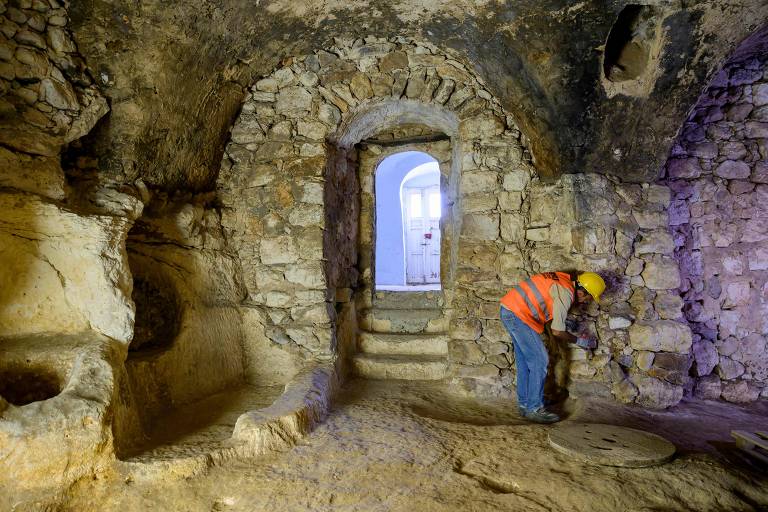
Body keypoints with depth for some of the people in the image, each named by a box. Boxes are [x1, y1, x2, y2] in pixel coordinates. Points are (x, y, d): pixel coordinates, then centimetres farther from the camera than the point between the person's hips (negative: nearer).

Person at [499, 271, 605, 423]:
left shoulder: (563, 279, 10)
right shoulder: (565, 294, -17)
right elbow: (557, 332, -13)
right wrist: (580, 341, 4)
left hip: (508, 310, 10)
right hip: (518, 315, -10)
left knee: (524, 361, 16)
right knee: (539, 361, -4)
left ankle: (524, 405, 25)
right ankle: (534, 409, 3)